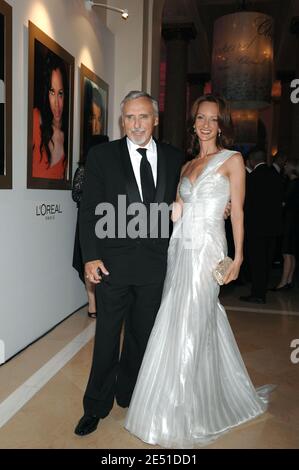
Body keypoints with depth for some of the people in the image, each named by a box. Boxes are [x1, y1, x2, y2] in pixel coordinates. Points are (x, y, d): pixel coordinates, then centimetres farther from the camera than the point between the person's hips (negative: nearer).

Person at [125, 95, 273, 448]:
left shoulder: (232, 160, 1)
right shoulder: (187, 166, 17)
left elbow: (237, 211, -2)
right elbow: (176, 213, 11)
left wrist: (238, 256, -7)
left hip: (206, 250, -6)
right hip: (179, 249, 6)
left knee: (189, 329, -3)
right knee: (176, 325, 11)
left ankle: (181, 418, 14)